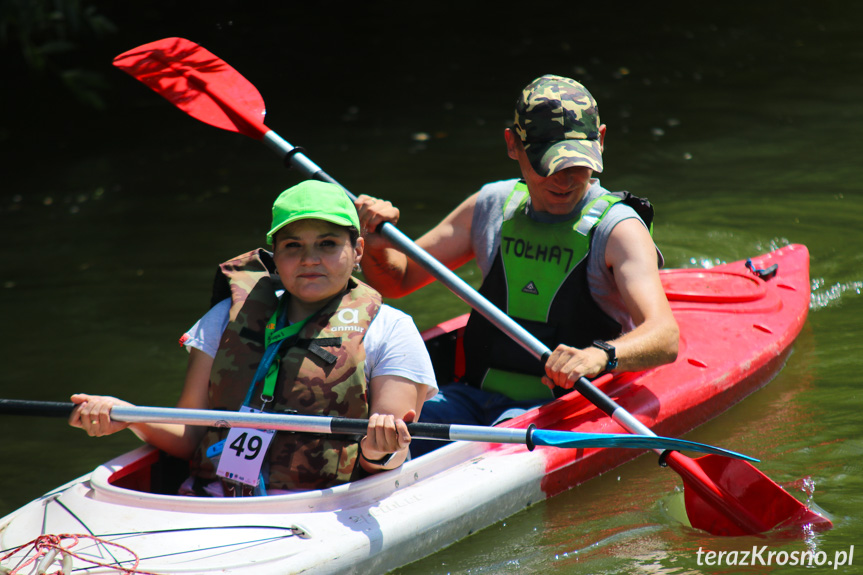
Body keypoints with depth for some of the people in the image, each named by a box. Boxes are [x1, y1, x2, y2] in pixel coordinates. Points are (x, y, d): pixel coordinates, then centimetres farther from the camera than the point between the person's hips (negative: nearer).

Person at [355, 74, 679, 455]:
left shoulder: (618, 228, -8)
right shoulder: (492, 206, 9)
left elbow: (665, 338, -22)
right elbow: (396, 281, 18)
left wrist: (600, 356, -44)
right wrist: (375, 246, -6)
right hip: (477, 396, 5)